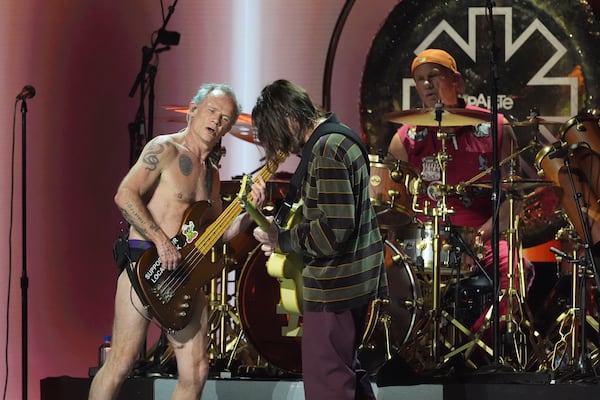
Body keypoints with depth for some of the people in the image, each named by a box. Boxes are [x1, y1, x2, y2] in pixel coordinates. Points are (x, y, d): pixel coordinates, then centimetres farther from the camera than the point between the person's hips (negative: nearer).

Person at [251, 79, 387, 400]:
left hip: (335, 285, -11)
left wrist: (281, 240, -14)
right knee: (345, 369, 20)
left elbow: (335, 229, -26)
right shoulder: (338, 138, 12)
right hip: (356, 278, 11)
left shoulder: (326, 150, -20)